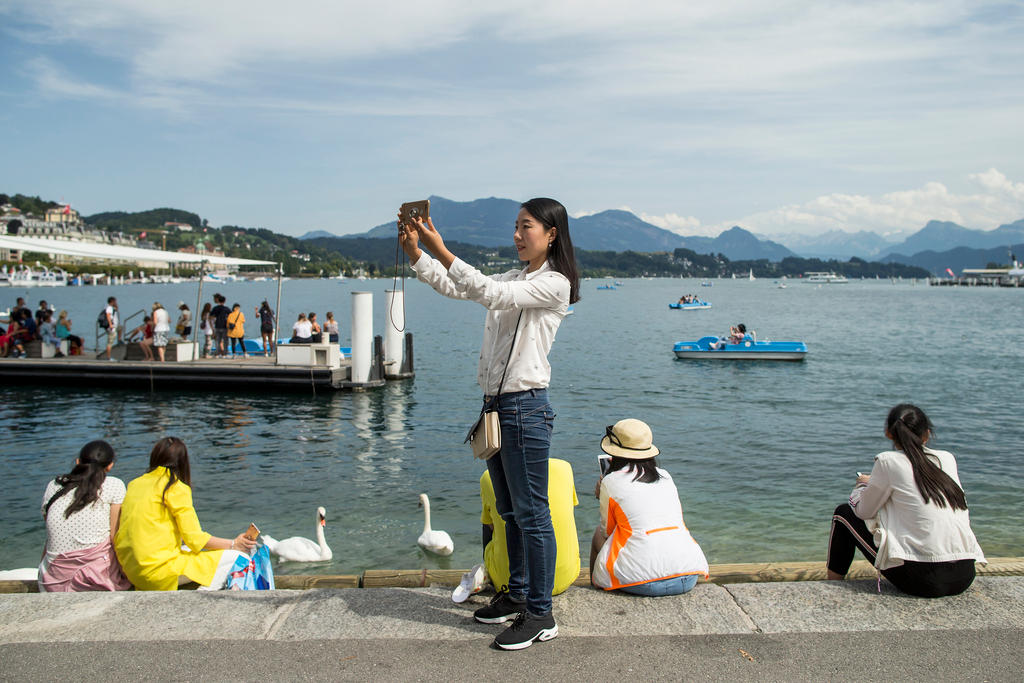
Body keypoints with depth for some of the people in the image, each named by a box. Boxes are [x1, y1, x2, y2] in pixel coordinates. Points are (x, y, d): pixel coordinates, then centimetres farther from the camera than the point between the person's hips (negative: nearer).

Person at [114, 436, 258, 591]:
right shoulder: (177, 488, -9)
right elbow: (195, 539, -10)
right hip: (159, 570, -8)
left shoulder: (134, 484, 10)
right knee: (236, 557, -4)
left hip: (131, 572, 8)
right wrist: (234, 544, 3)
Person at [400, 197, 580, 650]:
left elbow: (490, 293, -23)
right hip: (496, 406, 9)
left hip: (525, 408, -9)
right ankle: (517, 595, 32)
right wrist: (414, 253, -3)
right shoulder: (514, 280, 17)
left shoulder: (554, 284, -10)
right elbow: (452, 287, 11)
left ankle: (541, 614, 9)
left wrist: (440, 249, -26)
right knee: (510, 512, 17)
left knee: (532, 514, -2)